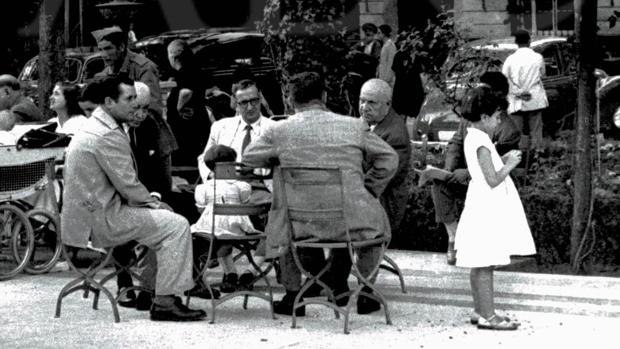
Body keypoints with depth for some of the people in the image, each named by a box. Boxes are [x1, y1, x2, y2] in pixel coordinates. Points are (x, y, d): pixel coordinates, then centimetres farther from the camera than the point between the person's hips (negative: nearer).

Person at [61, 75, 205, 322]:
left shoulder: (94, 127, 15)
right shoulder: (108, 135, -19)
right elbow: (128, 185, -18)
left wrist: (150, 200, 10)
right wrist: (153, 203, -1)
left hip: (89, 213, 11)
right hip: (99, 220, -11)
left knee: (163, 219, 21)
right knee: (176, 225, -9)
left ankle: (151, 290, 19)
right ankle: (165, 302, -9)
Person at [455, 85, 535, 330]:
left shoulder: (471, 139, 11)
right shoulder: (482, 142, -18)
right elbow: (493, 180, -21)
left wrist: (503, 160, 12)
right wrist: (510, 165, -8)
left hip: (483, 210, 10)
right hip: (487, 210, -10)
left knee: (480, 266, 14)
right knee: (485, 266, -6)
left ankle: (480, 310, 21)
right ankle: (487, 316, -4)